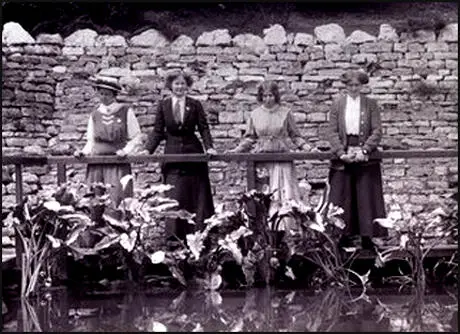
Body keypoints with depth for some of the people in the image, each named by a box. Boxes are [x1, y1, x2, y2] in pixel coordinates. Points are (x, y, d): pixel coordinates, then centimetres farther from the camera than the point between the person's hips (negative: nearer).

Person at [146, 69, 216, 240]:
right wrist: (148, 150, -5)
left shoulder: (195, 105, 3)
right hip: (172, 154, 0)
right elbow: (158, 131, 6)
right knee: (174, 196, -4)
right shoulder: (163, 105, 5)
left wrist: (209, 147, -14)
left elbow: (204, 128, 1)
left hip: (193, 152, 0)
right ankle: (174, 236, -3)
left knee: (196, 196, 3)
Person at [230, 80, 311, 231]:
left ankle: (285, 228, -7)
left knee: (285, 195, -7)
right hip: (262, 161, 1)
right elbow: (249, 138, 15)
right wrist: (237, 150, 3)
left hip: (282, 159, -1)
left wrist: (305, 146, -3)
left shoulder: (285, 113, 5)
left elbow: (295, 135, 11)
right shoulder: (255, 114, 9)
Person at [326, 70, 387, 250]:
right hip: (343, 157, 1)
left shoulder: (371, 104, 4)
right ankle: (345, 235, 6)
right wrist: (341, 153, -12)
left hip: (365, 158, -1)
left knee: (366, 197, -1)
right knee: (343, 197, 0)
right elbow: (332, 131, 1)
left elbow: (377, 131, -1)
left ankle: (366, 236, 3)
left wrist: (364, 150, -14)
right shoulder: (337, 104, 6)